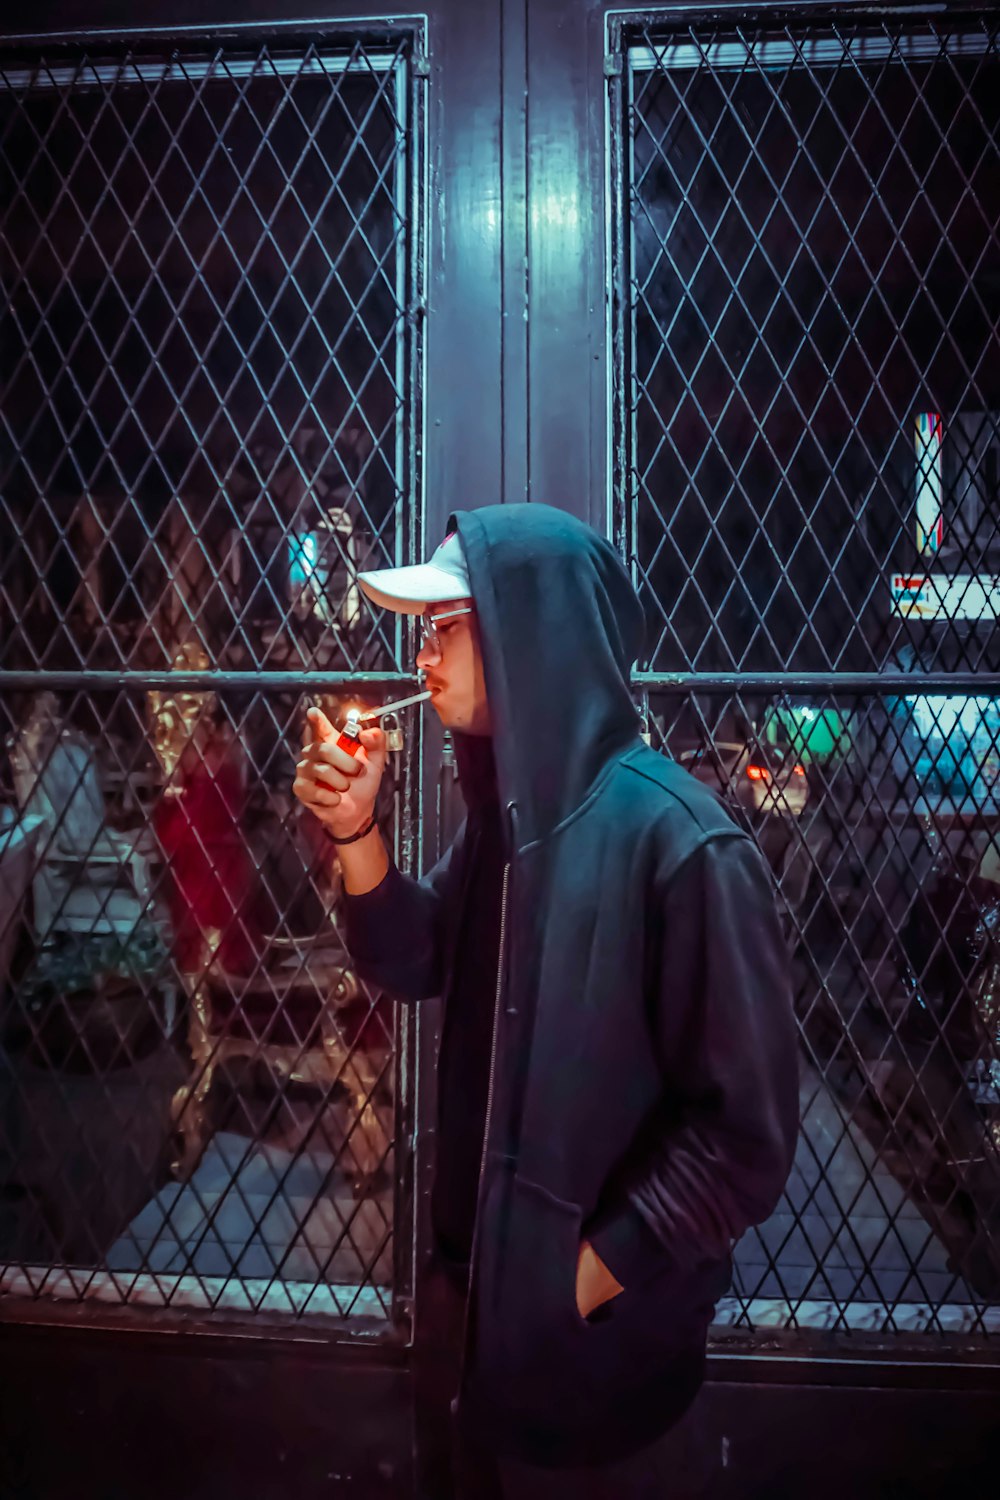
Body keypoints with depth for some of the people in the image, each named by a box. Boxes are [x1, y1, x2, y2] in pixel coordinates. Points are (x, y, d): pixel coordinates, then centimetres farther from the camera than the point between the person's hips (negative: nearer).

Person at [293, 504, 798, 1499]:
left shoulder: (677, 842, -28)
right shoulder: (510, 805, -2)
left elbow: (747, 1126, -24)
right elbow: (416, 964, 5)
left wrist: (595, 1271, -17)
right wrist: (356, 831, -11)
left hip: (596, 1317, -7)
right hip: (492, 1268, 7)